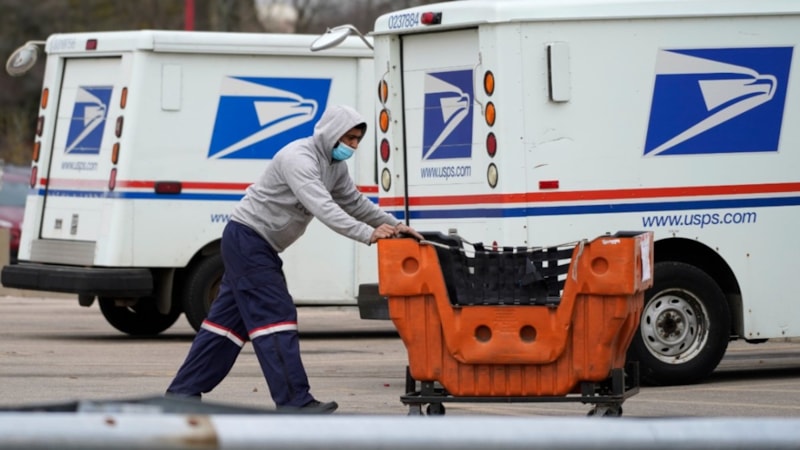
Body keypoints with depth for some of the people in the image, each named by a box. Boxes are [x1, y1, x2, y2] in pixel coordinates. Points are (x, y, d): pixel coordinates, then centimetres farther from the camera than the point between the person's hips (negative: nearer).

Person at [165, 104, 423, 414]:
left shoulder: (335, 167, 8)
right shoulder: (299, 158, -23)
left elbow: (355, 203, 16)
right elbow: (323, 208, -33)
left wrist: (394, 225, 3)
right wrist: (368, 234, -39)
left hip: (260, 246, 10)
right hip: (246, 239, -10)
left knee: (229, 317, 11)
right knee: (276, 315, -14)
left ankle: (184, 391, 16)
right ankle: (295, 402, -17)